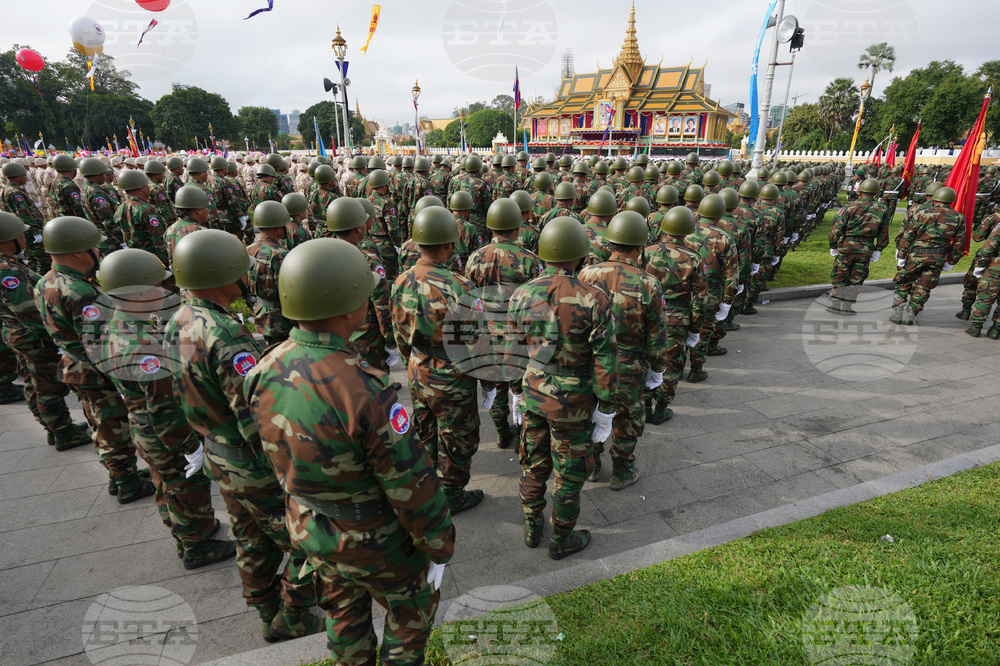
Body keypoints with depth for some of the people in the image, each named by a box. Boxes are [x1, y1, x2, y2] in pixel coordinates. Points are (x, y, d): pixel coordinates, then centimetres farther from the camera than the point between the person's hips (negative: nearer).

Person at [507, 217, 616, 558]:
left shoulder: (521, 295, -8)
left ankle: (532, 528, 41)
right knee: (569, 474, 15)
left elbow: (513, 351, 1)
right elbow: (604, 362, -14)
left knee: (533, 464, 22)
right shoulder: (594, 300, -19)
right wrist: (605, 410, -3)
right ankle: (561, 540, 34)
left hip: (532, 394, 4)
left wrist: (516, 392, 15)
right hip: (572, 403, -4)